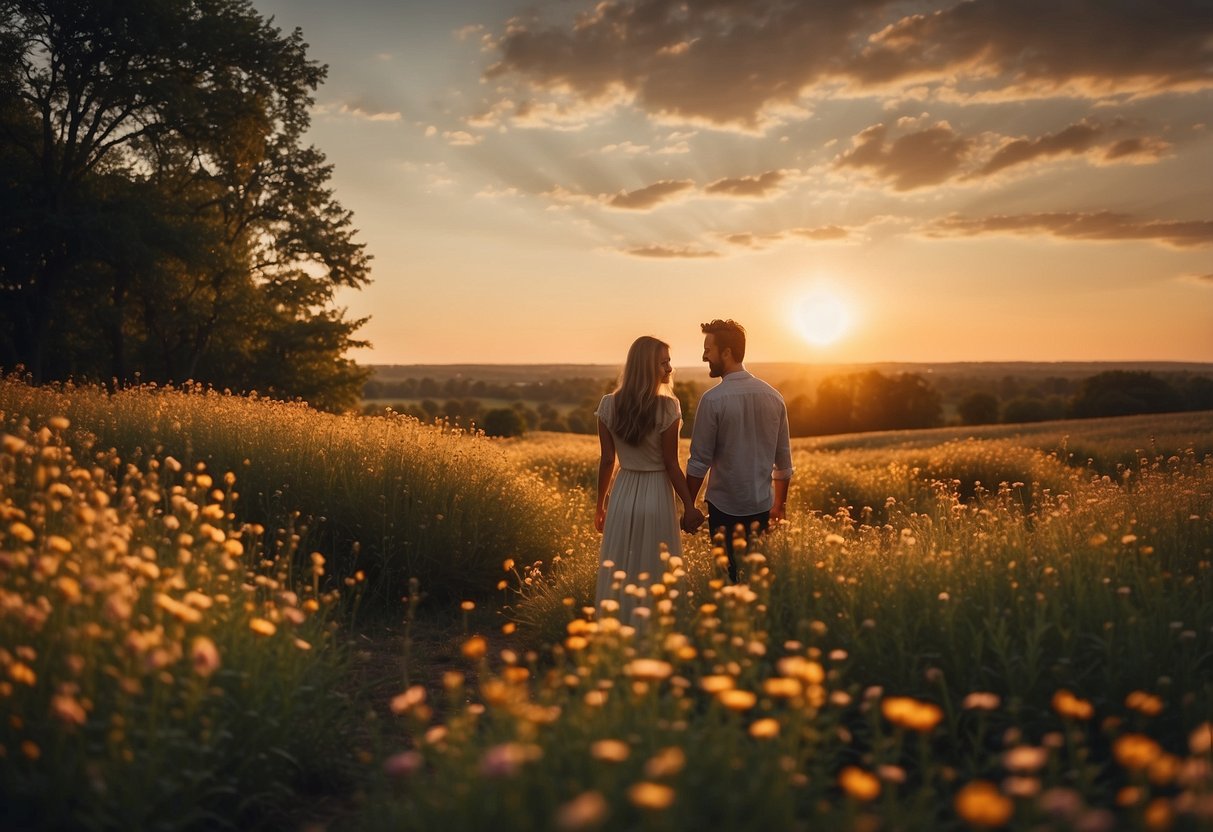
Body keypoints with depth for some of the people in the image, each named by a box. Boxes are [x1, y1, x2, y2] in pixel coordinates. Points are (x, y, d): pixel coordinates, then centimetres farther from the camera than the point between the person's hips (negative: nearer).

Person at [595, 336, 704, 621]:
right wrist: (689, 505, -2)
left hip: (622, 494, 4)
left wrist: (600, 504, 12)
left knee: (619, 572, 14)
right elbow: (671, 464, -12)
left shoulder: (609, 405, -3)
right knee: (655, 574, 9)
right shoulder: (667, 407, -15)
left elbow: (607, 460, 1)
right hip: (656, 495, -4)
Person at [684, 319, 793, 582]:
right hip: (762, 506, 5)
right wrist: (779, 505, 20)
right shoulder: (773, 397, 2)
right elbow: (784, 460, 9)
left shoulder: (713, 400, -14)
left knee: (730, 574, 6)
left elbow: (699, 462, -12)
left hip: (726, 508, -5)